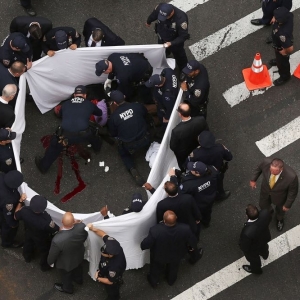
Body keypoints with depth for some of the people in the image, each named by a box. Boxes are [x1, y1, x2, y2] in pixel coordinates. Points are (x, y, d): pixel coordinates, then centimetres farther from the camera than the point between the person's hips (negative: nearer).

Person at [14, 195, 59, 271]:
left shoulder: (24, 210, -37)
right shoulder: (46, 220, -49)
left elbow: (16, 217, -13)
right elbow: (56, 230, -33)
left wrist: (20, 202, -5)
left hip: (29, 234, 4)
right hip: (42, 239, -4)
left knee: (28, 245, 37)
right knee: (45, 251, 29)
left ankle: (27, 257, 68)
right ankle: (44, 266, 57)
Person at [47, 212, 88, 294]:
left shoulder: (57, 240, -46)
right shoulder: (81, 226, -37)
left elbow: (52, 254, -24)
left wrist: (50, 262, -2)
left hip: (66, 263, -3)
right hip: (79, 256, 4)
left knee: (66, 276, 31)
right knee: (78, 268, 38)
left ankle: (67, 288, 62)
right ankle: (79, 279, 69)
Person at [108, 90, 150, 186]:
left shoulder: (113, 116, -19)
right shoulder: (137, 106, -15)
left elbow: (113, 134, -3)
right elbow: (145, 114, 9)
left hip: (129, 146, -4)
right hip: (144, 141, 4)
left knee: (123, 153, 28)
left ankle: (132, 169, 4)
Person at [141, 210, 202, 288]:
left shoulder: (155, 231, -44)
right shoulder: (185, 229, -38)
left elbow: (144, 245, -27)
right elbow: (193, 242, -18)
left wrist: (143, 246, -2)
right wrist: (192, 248, 6)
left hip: (159, 256, -2)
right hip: (176, 256, 2)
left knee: (156, 268, 33)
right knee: (173, 268, 36)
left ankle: (154, 281, 61)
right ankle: (171, 280, 65)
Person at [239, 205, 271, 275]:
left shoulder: (247, 233, -50)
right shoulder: (265, 213, -40)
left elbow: (244, 246, -28)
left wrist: (242, 247, -6)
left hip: (254, 249, -4)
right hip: (265, 238, 4)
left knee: (254, 258, 32)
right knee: (263, 248, 41)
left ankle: (256, 269, 65)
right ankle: (265, 255, 75)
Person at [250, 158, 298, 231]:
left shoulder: (291, 176, -45)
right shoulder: (266, 162, -38)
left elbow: (293, 192, -23)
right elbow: (259, 168, -11)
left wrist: (288, 205, -10)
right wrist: (253, 179, 0)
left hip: (279, 196, -2)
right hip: (265, 190, 2)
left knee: (280, 209, 30)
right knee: (263, 205, 31)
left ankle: (279, 219, 67)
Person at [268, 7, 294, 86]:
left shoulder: (283, 34, -52)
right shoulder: (288, 15, -32)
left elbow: (290, 48, -44)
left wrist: (285, 52, -21)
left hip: (281, 48, -7)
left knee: (282, 63, 26)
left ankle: (285, 77, 55)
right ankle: (278, 60, 74)